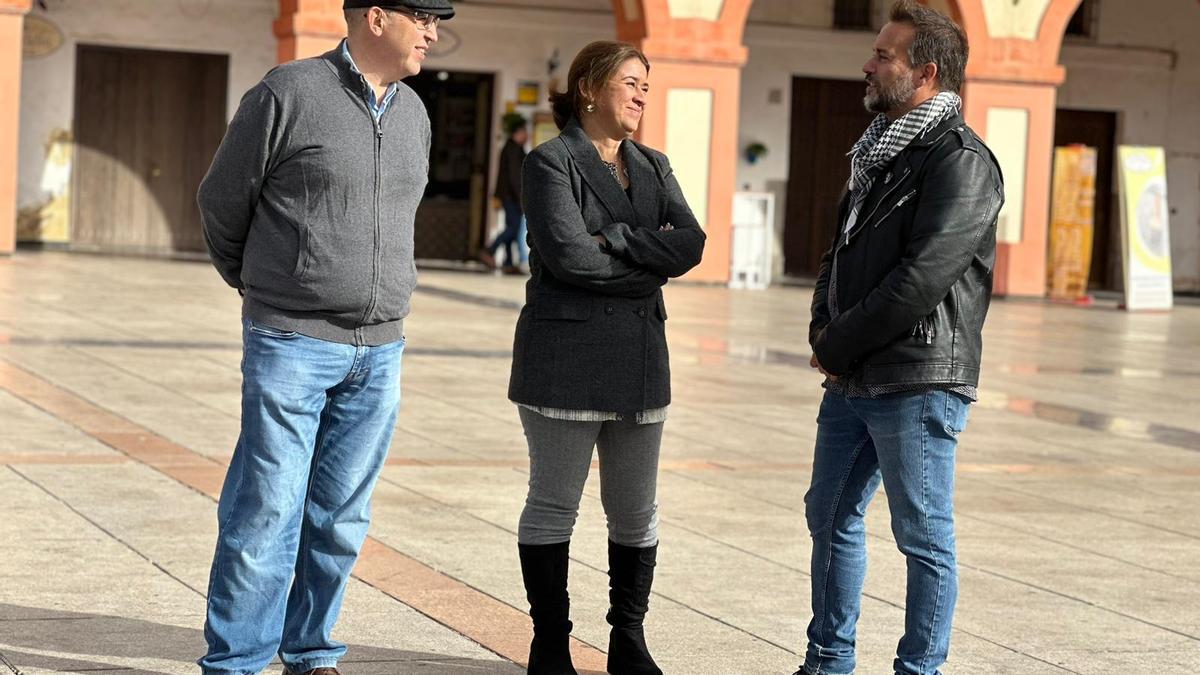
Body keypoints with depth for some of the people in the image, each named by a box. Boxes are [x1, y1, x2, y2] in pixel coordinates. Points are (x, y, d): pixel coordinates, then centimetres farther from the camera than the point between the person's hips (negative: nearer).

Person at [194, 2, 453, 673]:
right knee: (266, 512, -4)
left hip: (379, 350, 6)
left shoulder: (414, 113, 11)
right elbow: (222, 200, 2)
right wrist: (259, 285, 15)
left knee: (340, 518, 10)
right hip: (291, 344, -5)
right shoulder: (288, 94, -8)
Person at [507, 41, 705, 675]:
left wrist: (614, 240, -14)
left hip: (638, 358, 6)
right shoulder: (551, 162, -4)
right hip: (565, 355, -6)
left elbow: (690, 243, -2)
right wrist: (651, 259, -8)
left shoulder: (653, 166, 14)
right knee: (554, 504, 2)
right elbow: (567, 253, -18)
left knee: (637, 510, 9)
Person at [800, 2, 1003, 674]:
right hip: (852, 382, 10)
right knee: (831, 518, 17)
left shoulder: (961, 161, -13)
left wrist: (838, 346, -12)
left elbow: (921, 278, -20)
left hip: (918, 385, -10)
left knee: (925, 539, 1)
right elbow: (841, 253, 21)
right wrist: (824, 331, 3)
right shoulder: (881, 152, 16)